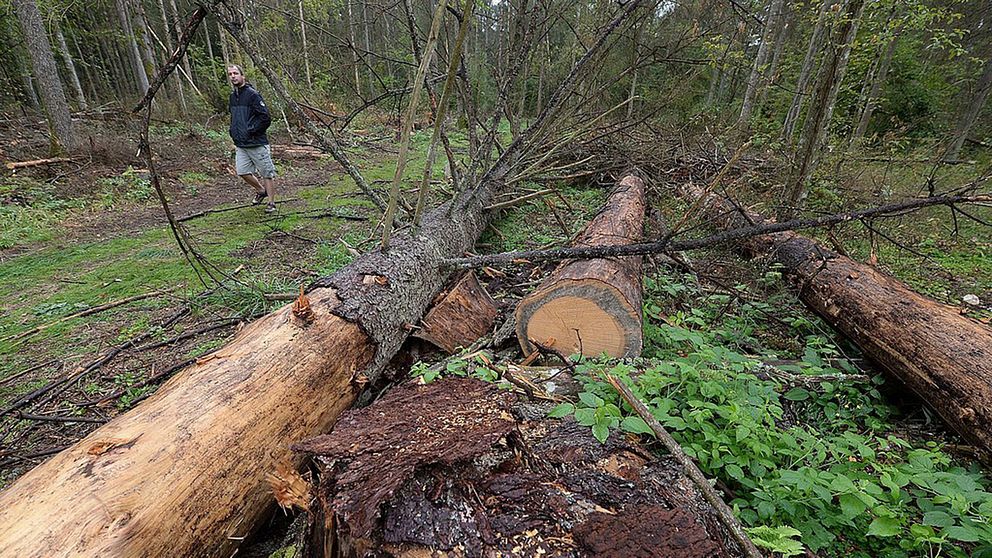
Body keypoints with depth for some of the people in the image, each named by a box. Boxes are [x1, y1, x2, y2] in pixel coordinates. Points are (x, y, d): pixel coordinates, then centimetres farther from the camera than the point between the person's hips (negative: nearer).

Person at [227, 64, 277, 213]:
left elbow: (266, 118, -17)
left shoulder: (252, 94, -10)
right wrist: (234, 135, 16)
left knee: (267, 173, 1)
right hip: (241, 145, 8)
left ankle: (271, 203, 11)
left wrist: (251, 131, -14)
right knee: (242, 172, 5)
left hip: (257, 144, -7)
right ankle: (261, 191, 28)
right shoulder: (233, 96, 14)